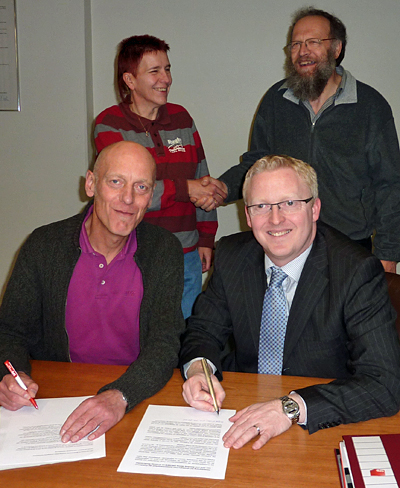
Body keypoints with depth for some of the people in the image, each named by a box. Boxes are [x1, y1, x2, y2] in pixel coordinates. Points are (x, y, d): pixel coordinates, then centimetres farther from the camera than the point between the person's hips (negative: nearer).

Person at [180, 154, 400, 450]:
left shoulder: (358, 271, -17)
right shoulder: (231, 256, -2)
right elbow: (205, 330, 7)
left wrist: (292, 407, -34)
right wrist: (198, 368, -16)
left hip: (324, 426, -4)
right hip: (243, 412, 4)